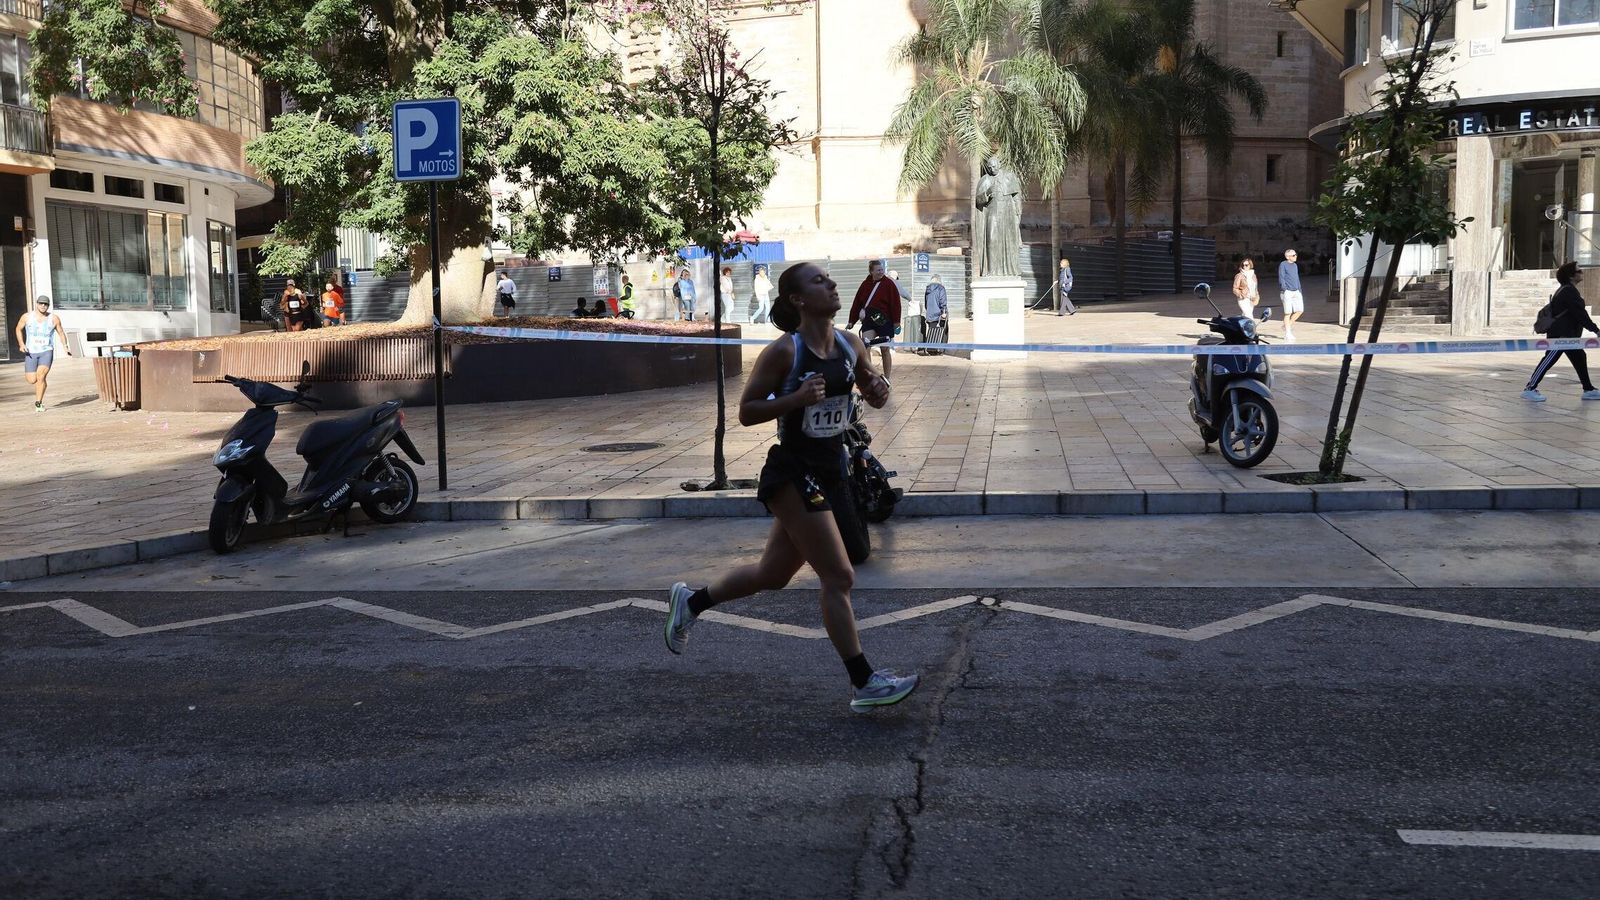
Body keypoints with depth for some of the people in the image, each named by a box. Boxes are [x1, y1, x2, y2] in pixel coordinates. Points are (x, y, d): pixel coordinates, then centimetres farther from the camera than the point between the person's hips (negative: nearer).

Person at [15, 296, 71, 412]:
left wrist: (65, 346, 0)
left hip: (47, 351, -2)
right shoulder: (27, 317, 0)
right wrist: (21, 344, 3)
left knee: (41, 375, -22)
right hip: (31, 352, 2)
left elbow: (61, 333, 13)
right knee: (32, 380, -3)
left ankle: (38, 403, -13)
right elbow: (19, 329, 16)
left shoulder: (54, 318, -1)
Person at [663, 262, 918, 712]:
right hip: (792, 474, -8)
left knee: (773, 574, 19)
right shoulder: (784, 351, -15)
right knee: (838, 577, -7)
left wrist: (880, 390, -7)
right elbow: (746, 412, -12)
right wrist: (797, 397, -26)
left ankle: (690, 601, 39)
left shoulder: (850, 345, 3)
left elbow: (873, 397, 16)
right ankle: (865, 683, 3)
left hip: (829, 470, 8)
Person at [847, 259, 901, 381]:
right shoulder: (865, 285, 6)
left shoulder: (889, 284, -2)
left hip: (885, 322, -2)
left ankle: (886, 379, 15)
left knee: (885, 350, 5)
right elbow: (856, 304, 8)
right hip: (869, 321, 2)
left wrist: (896, 321, -8)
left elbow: (895, 303, -4)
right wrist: (852, 321, 7)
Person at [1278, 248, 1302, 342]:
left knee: (1300, 310, -1)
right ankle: (1288, 334, 3)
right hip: (1287, 292, -7)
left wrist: (1300, 291, 22)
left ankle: (1288, 326, 19)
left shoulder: (1295, 265, 18)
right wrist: (1284, 288, -23)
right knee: (1288, 313, -4)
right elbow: (1281, 278, -11)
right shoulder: (1283, 265, -4)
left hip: (1296, 292, 7)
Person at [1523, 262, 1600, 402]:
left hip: (1568, 334, 11)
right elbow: (1580, 314, -17)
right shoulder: (1569, 291, -14)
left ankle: (1588, 390, 19)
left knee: (1579, 358, 13)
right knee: (1549, 360, -13)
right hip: (1561, 334, -11)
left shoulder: (1567, 290, 18)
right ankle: (1530, 389, -14)